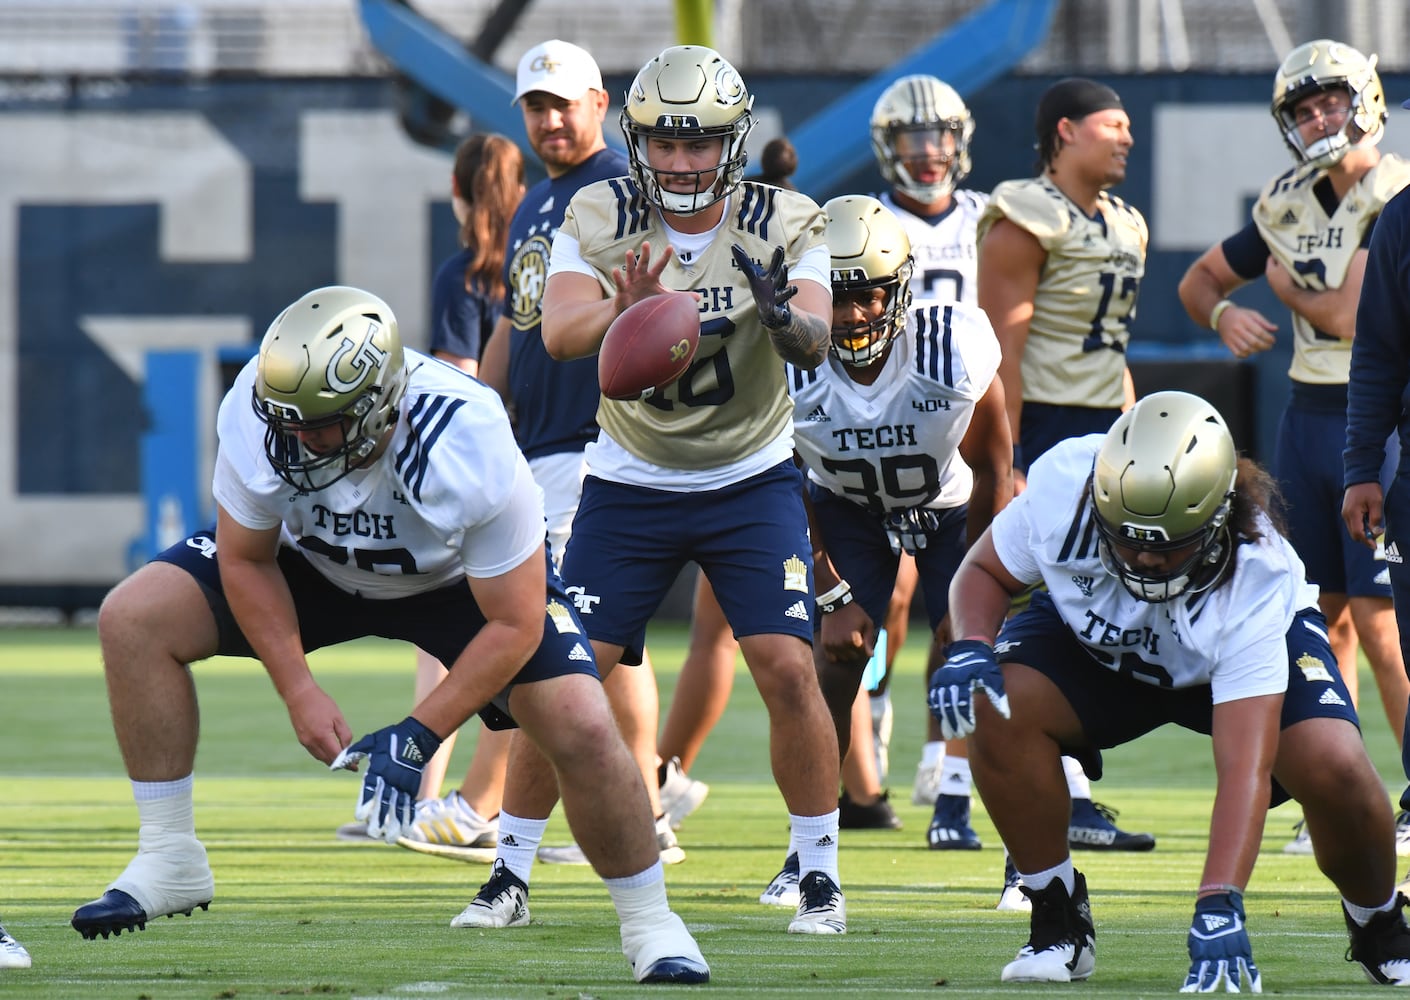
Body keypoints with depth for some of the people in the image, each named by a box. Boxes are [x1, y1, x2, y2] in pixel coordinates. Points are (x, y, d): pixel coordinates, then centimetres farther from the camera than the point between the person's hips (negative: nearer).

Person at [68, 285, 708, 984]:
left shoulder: (469, 448, -40)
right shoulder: (257, 417, -33)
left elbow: (513, 625, -28)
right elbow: (246, 560, -13)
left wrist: (418, 738, -31)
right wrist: (299, 693, -20)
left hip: (460, 580, -3)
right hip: (315, 563, 3)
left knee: (582, 729, -22)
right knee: (133, 620, -13)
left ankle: (647, 922, 3)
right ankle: (169, 861, -2)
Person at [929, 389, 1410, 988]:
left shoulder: (1257, 583, -40)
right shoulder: (1063, 485, -34)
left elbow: (1243, 766, -43)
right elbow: (984, 571, -11)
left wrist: (1219, 907, -53)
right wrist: (970, 648, -34)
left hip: (1247, 645, -2)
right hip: (1096, 642, 2)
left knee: (1332, 767, -29)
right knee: (995, 707, -28)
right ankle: (1059, 923, -8)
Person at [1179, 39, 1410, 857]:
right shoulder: (1290, 204, 9)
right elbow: (1201, 278, 22)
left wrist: (1287, 285, 0)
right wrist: (1225, 314, -1)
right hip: (1309, 415, 7)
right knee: (1323, 614, 9)